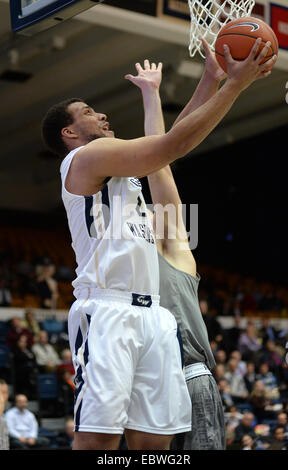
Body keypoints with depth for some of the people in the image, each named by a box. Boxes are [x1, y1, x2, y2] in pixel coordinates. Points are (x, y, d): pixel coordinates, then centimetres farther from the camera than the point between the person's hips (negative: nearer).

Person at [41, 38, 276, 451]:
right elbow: (175, 144, -8)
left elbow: (171, 144, 30)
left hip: (152, 314, 9)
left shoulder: (115, 164, 26)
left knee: (153, 439, 4)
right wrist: (235, 84, -2)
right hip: (107, 311, -9)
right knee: (99, 437, -14)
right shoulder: (88, 156, -2)